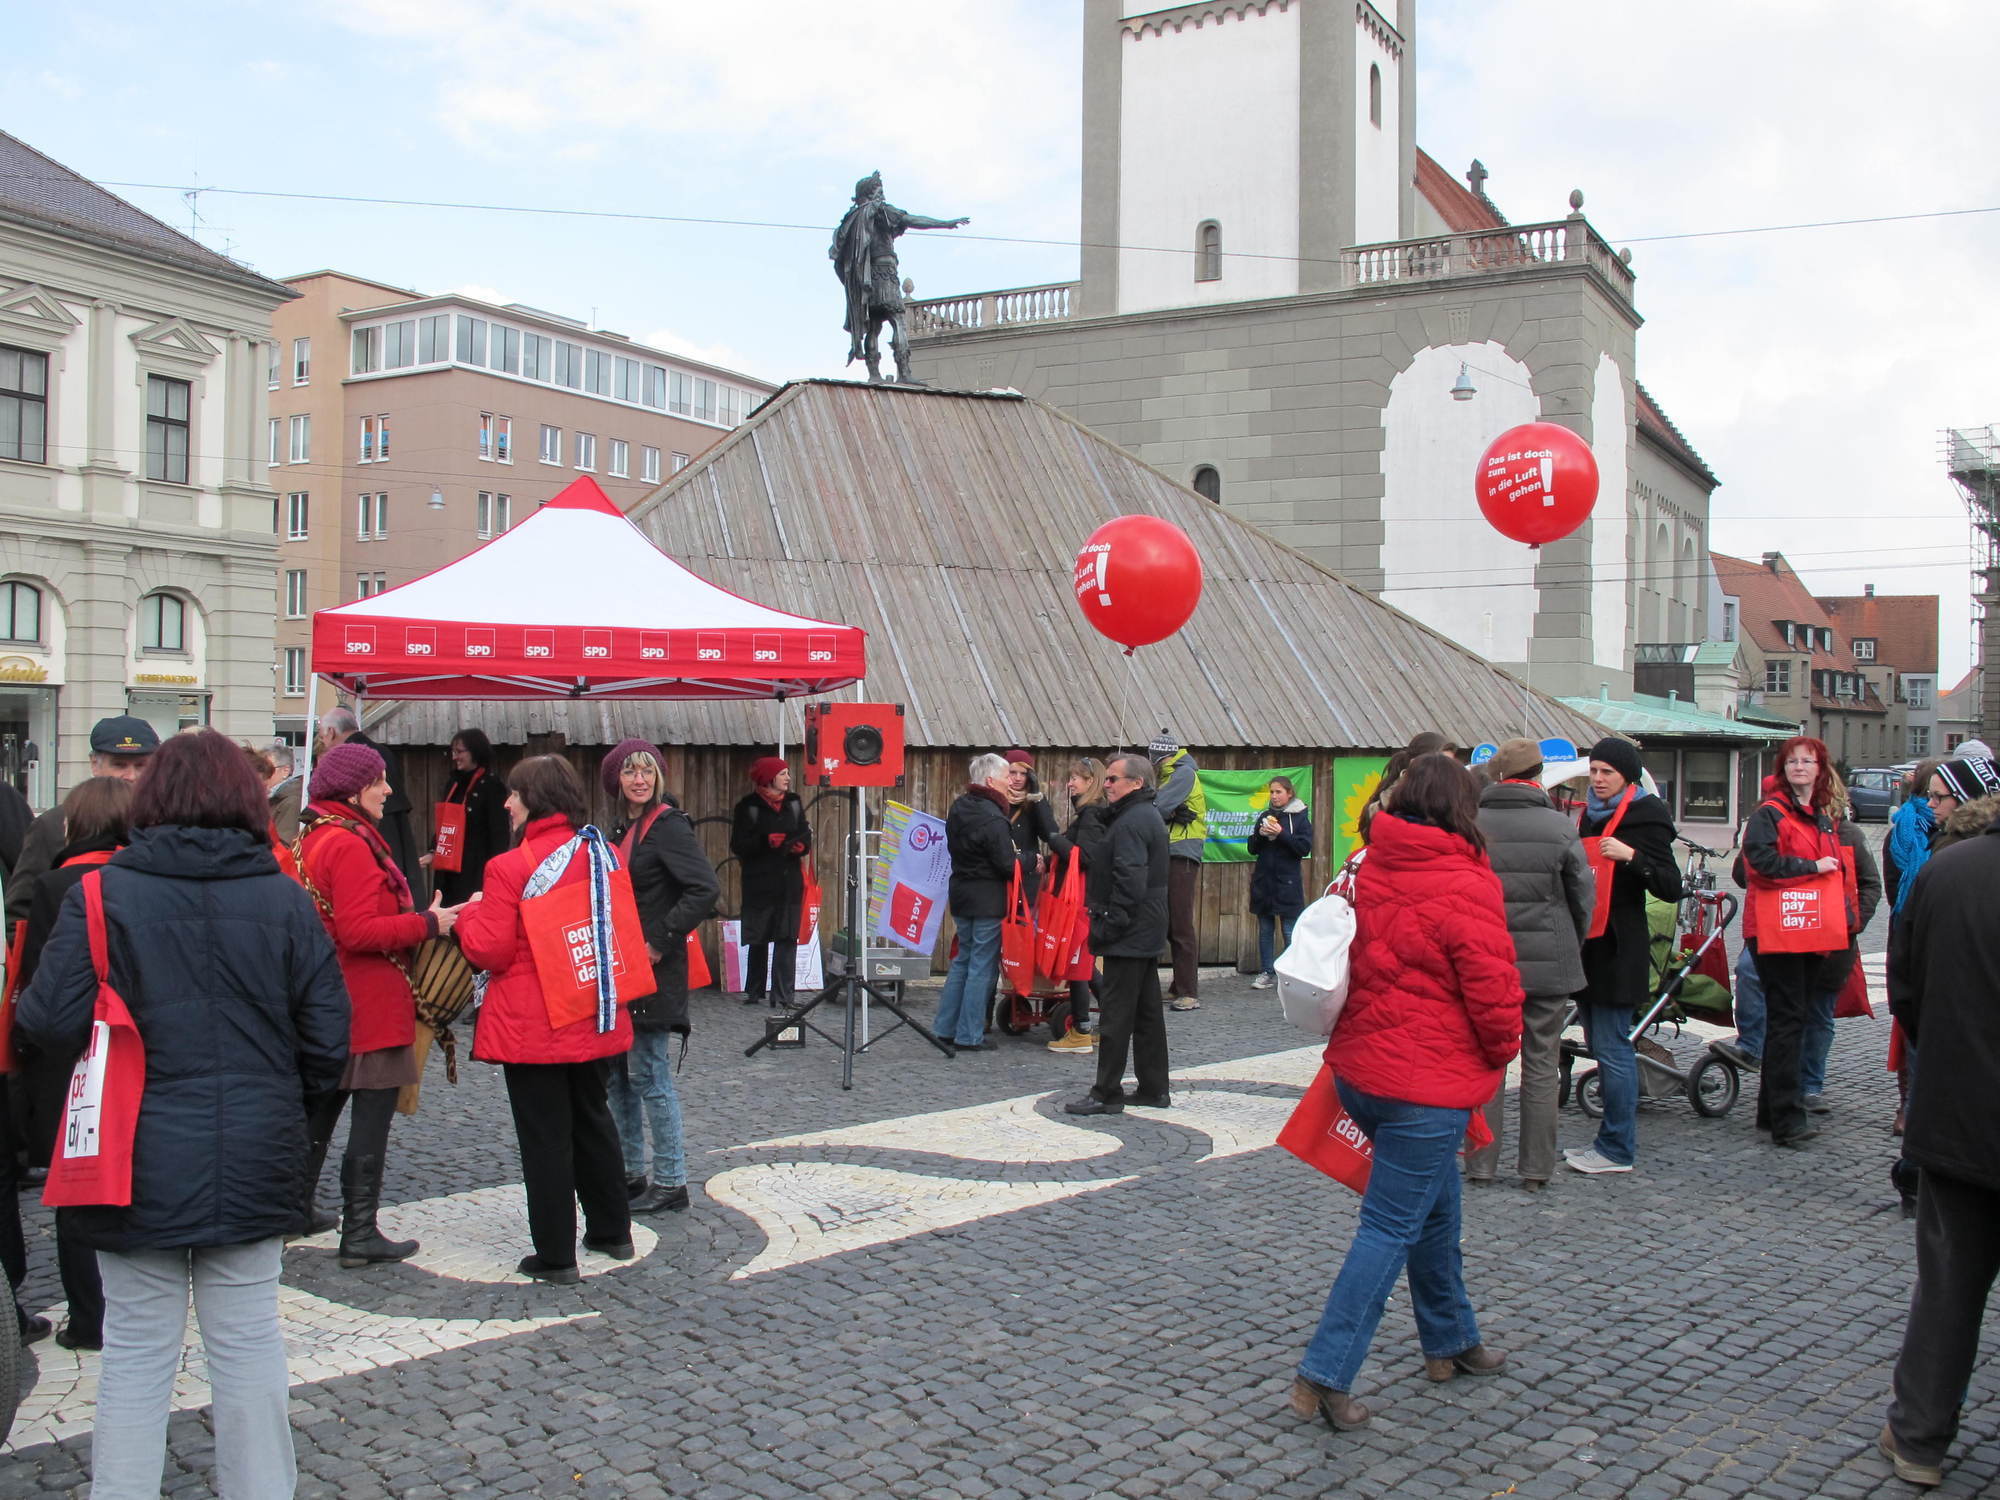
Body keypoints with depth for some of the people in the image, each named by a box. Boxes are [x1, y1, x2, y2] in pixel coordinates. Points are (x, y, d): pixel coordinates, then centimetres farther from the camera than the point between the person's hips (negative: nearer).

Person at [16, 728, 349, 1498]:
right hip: (255, 1166, 2)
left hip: (140, 1166, -1)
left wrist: (22, 1003, 9)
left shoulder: (103, 892, -10)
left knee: (137, 1350, 11)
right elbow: (328, 1039, -3)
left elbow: (52, 1023, -14)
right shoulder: (286, 900, -4)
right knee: (249, 1342, 13)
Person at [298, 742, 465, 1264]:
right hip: (369, 1006, -10)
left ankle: (297, 1206, 34)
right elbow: (359, 931, -25)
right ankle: (360, 1233, 3)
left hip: (326, 1004, 10)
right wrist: (427, 923, -18)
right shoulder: (351, 846, -19)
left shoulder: (312, 839, 12)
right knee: (371, 1116, -2)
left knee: (320, 1107, 21)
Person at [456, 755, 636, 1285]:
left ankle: (556, 1256, 10)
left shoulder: (509, 867, -18)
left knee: (544, 1135, 2)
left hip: (532, 1026, -6)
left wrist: (470, 914, 3)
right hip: (592, 1021, 6)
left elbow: (489, 950, -15)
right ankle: (613, 1231, 30)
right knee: (592, 1119, 20)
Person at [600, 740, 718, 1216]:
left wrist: (660, 942, -20)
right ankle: (630, 1173, 26)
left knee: (649, 1073, -5)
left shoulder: (669, 825, -13)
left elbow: (704, 889, -23)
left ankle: (670, 1182, 5)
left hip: (652, 969, -9)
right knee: (617, 1072, 14)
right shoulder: (621, 826, 13)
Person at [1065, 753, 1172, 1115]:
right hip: (1147, 934, 11)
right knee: (1147, 1013, 13)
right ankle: (1154, 1089, 19)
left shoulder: (1131, 821, -16)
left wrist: (1109, 926, -19)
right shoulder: (1150, 815, 18)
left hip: (1128, 935, -11)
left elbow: (1129, 881, -24)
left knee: (1115, 1014, -6)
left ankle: (1107, 1094, -2)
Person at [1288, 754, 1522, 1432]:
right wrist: (1500, 1054, 4)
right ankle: (1325, 1376, -2)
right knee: (1391, 1226, -2)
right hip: (1428, 1085, -8)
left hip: (1359, 1067, 8)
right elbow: (1494, 995, -15)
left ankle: (1451, 1342, 37)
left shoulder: (1370, 869, 4)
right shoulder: (1466, 888, -17)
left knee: (1435, 1205, 23)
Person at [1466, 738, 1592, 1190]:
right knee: (1541, 1067, 9)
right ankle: (1536, 1168, 13)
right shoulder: (1561, 828, -7)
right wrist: (1570, 951, 16)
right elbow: (1584, 897, 1)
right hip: (1548, 965, 0)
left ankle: (1481, 1162, 14)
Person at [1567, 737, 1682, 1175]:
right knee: (1599, 1044, 11)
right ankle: (1614, 1138, 20)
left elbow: (1671, 888, -14)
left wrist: (1631, 856, -27)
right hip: (1589, 943, 8)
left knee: (1611, 1048, -7)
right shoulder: (1591, 815, 16)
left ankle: (1618, 1149, 1)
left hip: (1619, 949, -8)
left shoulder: (1646, 819, -7)